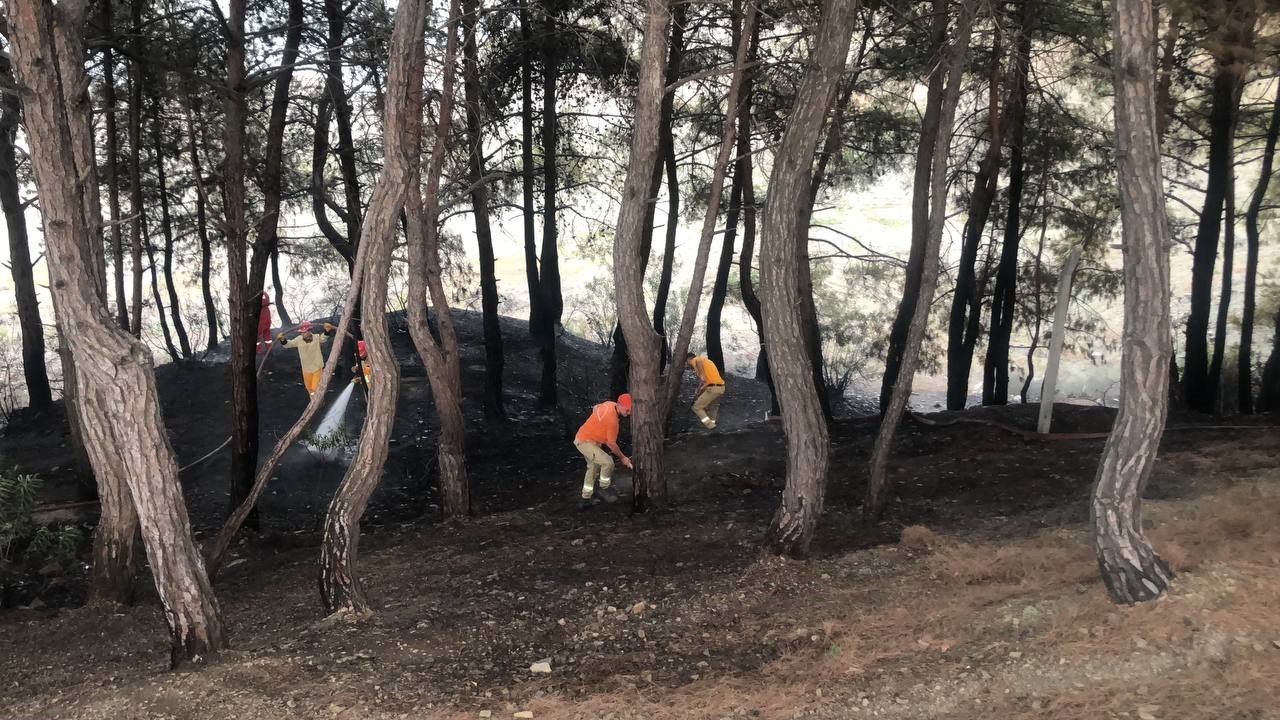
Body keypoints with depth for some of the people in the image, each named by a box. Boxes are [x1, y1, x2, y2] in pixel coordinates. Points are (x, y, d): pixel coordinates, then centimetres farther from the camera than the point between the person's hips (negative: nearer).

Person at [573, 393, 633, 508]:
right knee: (608, 462, -23)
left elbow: (595, 408, 17)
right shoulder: (612, 420, -32)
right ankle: (603, 489, -1)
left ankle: (585, 499, 29)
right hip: (585, 442, -10)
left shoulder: (609, 404, -6)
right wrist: (623, 458, -7)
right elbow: (611, 444, -20)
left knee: (593, 468, 20)